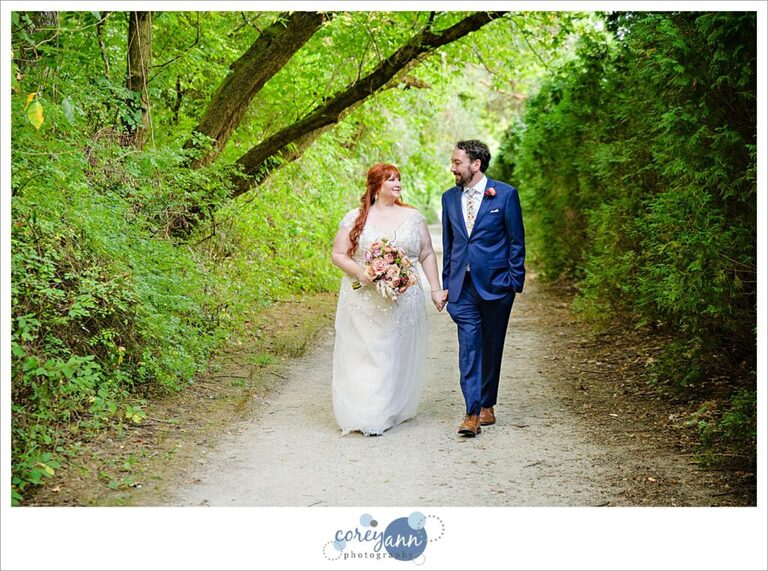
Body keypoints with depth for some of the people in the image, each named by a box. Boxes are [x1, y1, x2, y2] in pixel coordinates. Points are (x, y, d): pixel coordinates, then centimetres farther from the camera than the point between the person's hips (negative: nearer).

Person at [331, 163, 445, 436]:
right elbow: (338, 255, 2)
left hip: (404, 301, 2)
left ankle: (394, 411, 16)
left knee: (398, 355, 5)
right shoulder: (355, 218, 2)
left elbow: (427, 255, 10)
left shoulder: (413, 217, 8)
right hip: (364, 302, -2)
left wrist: (436, 290, 4)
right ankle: (363, 416, 2)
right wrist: (359, 271, -15)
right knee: (363, 354, -3)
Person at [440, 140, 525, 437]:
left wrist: (515, 282, -6)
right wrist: (447, 284, 12)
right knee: (469, 346, -7)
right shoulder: (450, 197, 9)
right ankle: (472, 413, -9)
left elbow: (517, 241, -1)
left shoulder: (505, 194, -3)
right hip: (463, 287, 2)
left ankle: (487, 405, 23)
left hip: (495, 284, -2)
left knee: (491, 348, 9)